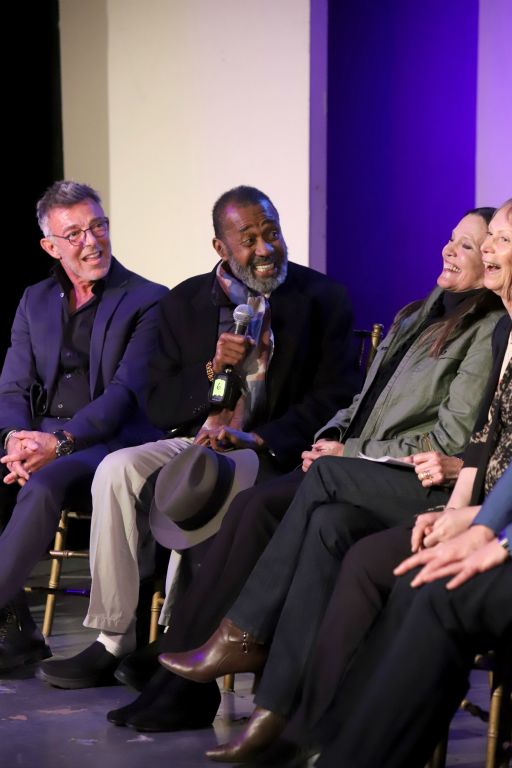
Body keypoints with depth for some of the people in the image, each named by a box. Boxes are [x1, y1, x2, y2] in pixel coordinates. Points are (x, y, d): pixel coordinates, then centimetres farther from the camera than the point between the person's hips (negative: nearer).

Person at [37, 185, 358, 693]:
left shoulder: (323, 299, 3)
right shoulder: (185, 303, 12)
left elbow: (335, 399, -5)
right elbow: (158, 408, 8)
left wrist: (257, 438, -18)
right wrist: (212, 370, -11)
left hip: (275, 454, -4)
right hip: (195, 439, 4)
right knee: (118, 470, -25)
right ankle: (113, 639, -21)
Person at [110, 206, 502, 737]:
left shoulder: (490, 334, -5)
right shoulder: (417, 318, 22)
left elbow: (450, 442, -11)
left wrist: (348, 453, -7)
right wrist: (331, 439, 3)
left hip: (422, 482, -8)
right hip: (359, 469, 8)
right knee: (257, 505, -17)